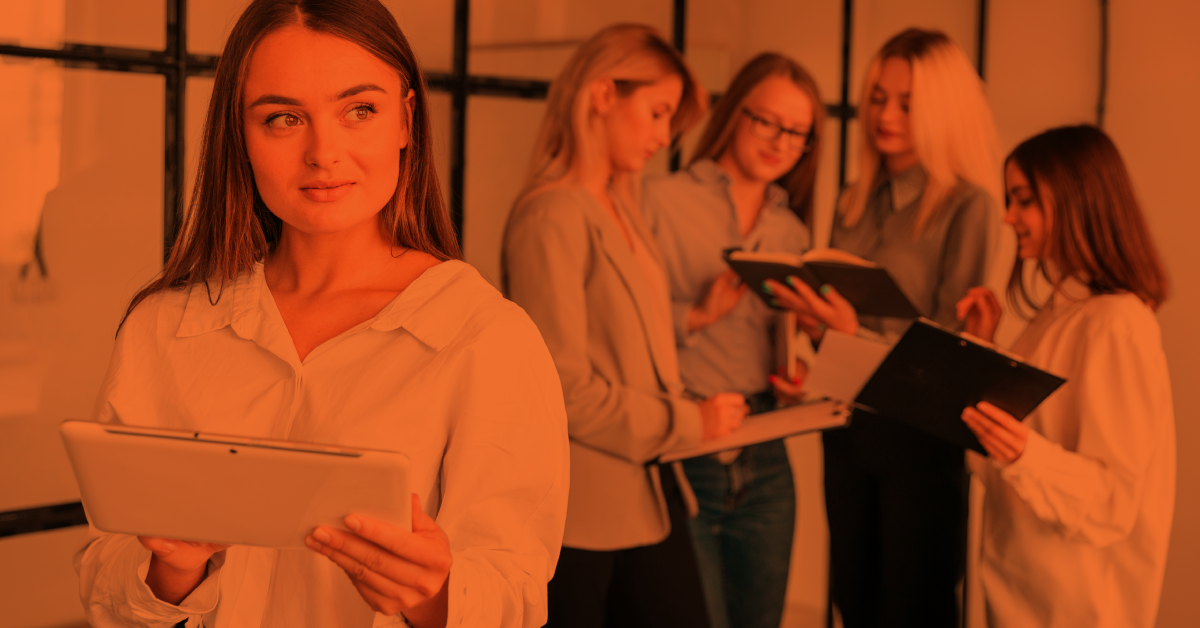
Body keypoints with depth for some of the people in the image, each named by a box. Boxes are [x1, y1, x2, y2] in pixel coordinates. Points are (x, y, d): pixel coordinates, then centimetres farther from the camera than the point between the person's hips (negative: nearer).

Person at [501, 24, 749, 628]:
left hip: (650, 495, 8)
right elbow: (564, 390, -18)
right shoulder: (553, 215, -14)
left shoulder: (622, 210, 14)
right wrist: (686, 421, -10)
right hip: (581, 512, -8)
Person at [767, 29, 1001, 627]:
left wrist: (855, 337, -25)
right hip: (849, 425, 6)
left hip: (920, 433, -6)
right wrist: (818, 324, -5)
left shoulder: (967, 205, -10)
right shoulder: (854, 205, 9)